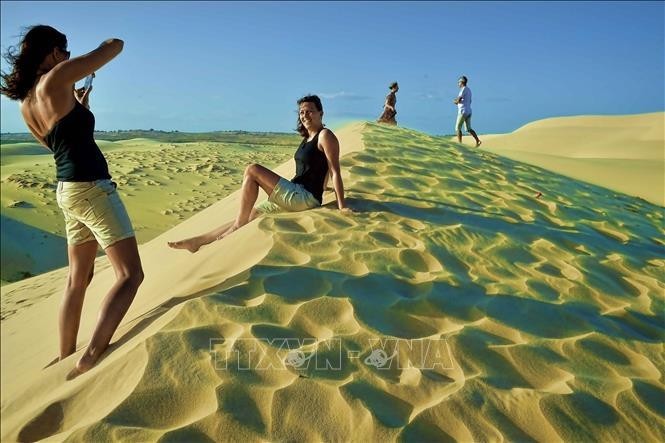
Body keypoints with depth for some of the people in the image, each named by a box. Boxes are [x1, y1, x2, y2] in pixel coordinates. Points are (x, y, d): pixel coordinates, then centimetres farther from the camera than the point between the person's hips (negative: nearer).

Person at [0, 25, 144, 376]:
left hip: (68, 190, 9)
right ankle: (91, 359, -16)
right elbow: (116, 46, -6)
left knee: (78, 278, 17)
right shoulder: (55, 79, -10)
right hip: (91, 189, -9)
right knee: (130, 274, -9)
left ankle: (65, 359, 26)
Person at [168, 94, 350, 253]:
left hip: (306, 198, -9)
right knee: (247, 216, 9)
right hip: (294, 198, 9)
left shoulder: (325, 135, -7)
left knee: (252, 170, -16)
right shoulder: (307, 139, 18)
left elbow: (335, 171, -14)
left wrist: (341, 206, -20)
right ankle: (198, 241, 14)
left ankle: (237, 227, -10)